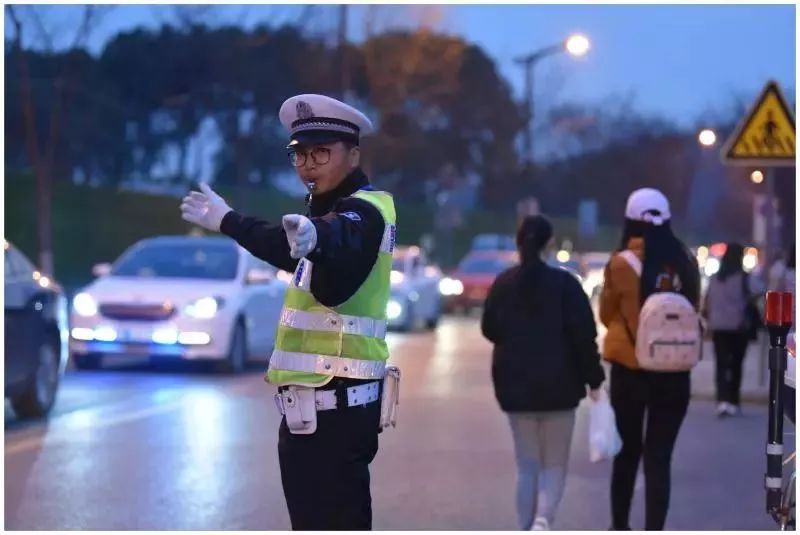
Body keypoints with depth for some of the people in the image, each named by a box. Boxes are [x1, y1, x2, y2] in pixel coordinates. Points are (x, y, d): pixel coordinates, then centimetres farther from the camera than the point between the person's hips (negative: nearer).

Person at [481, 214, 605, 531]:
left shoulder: (503, 284, 1)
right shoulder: (564, 283, -9)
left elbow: (490, 330, 11)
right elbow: (584, 335, -11)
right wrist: (593, 379, -3)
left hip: (515, 386, 3)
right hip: (558, 386, -3)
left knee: (527, 466, 12)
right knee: (554, 465, 6)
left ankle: (528, 530, 10)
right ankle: (543, 520, -18)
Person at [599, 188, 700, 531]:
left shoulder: (622, 263, -10)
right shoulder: (686, 262, -2)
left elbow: (606, 315, 1)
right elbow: (693, 310, 11)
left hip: (629, 370, -1)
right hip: (674, 373, 1)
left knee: (627, 452, 16)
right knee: (659, 458, 3)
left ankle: (620, 528, 27)